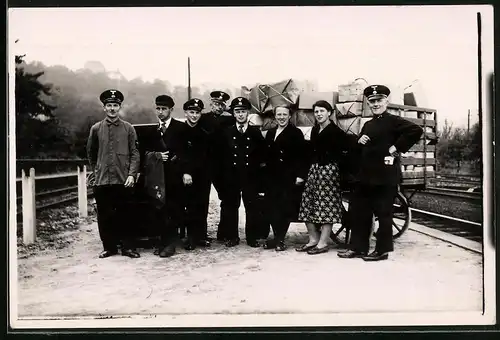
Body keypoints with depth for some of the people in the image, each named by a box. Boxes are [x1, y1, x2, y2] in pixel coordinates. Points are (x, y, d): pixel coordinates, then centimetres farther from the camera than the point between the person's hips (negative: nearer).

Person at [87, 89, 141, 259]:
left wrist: (131, 174, -7)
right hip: (102, 180, 2)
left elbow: (135, 154, 1)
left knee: (124, 215, 3)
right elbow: (91, 152, 20)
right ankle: (109, 247, 17)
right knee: (104, 216, 5)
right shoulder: (96, 129, 7)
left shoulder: (128, 128, 4)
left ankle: (127, 247, 12)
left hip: (123, 180, -1)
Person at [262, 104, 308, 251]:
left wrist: (300, 175, -14)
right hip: (273, 177, 6)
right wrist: (267, 172, 8)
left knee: (285, 208, -2)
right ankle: (277, 237, 17)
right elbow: (267, 155, 15)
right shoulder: (270, 133, 15)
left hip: (289, 178, -6)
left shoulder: (296, 133, -4)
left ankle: (280, 239, 9)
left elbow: (301, 156, -9)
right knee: (271, 207, 5)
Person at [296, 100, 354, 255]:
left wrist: (336, 158, -8)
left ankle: (323, 243, 3)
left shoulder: (335, 131, -8)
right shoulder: (314, 130, 14)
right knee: (308, 204, 7)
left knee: (327, 206, -4)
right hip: (314, 169, 8)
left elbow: (349, 146, -15)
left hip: (329, 170, -7)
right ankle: (313, 239, 18)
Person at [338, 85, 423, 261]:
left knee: (383, 212, 1)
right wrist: (359, 141, 2)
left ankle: (382, 250, 13)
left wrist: (396, 147, -17)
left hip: (385, 175, -8)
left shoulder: (393, 121, -6)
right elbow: (360, 149, 25)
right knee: (358, 211, 10)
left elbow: (416, 130, -19)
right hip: (365, 174, 8)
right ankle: (357, 247, 20)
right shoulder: (367, 125, 18)